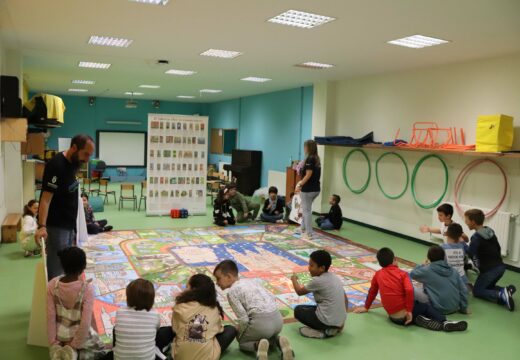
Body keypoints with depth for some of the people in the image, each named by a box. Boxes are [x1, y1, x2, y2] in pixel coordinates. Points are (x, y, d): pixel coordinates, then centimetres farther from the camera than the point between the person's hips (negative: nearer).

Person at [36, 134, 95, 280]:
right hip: (56, 225, -9)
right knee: (57, 267, -4)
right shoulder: (56, 166, -22)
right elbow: (46, 198, -28)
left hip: (69, 223, 9)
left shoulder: (73, 162, 5)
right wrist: (42, 226, -36)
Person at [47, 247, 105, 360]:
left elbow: (50, 316, -12)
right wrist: (75, 345, -9)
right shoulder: (87, 288, -28)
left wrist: (53, 343, -2)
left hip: (60, 335, 5)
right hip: (79, 334, -5)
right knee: (99, 349, 26)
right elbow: (85, 322, -24)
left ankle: (59, 350, 15)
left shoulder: (52, 285, -17)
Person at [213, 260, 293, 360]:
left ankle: (258, 345, -8)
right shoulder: (251, 281, 21)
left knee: (242, 342, 23)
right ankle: (279, 341, 7)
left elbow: (244, 320, -6)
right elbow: (273, 298, 18)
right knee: (268, 335, 38)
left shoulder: (232, 291, 0)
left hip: (261, 322, -6)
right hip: (278, 319, 7)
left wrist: (238, 335, 12)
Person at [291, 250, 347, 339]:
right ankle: (333, 328, 11)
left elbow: (300, 291, 1)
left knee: (298, 310, 13)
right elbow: (346, 301, 13)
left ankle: (323, 331, -1)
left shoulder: (317, 281, -14)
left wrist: (294, 279, 20)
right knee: (312, 308, 30)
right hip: (340, 321, 8)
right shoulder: (335, 277, 7)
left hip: (326, 321, -8)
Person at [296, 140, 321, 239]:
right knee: (305, 208, 23)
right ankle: (303, 228, 35)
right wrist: (301, 182, 17)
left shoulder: (309, 159, -15)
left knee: (307, 210, 2)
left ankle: (309, 233, 8)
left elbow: (308, 175, -19)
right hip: (316, 189, 9)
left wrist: (300, 185, -12)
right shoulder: (316, 159, 11)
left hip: (308, 189, -9)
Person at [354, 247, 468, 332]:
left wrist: (366, 307, 35)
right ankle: (445, 322, 3)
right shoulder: (402, 273, 1)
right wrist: (409, 311, -11)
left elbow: (372, 291, 21)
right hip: (404, 313, -2)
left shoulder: (378, 274, 10)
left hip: (393, 317, 3)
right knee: (426, 307, 25)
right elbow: (409, 290, -16)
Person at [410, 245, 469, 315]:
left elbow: (412, 274, 6)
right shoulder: (454, 271, 4)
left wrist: (423, 266, 22)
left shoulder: (427, 270, -11)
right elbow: (463, 290, 4)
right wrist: (464, 308, 14)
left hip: (440, 309, -6)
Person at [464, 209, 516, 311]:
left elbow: (469, 254, -23)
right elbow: (498, 248, 16)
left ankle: (501, 295, -15)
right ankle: (506, 290, 0)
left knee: (477, 291, 8)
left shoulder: (476, 237, -18)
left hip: (489, 269, -8)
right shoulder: (490, 231, 7)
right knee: (488, 287, 26)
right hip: (500, 266, 8)